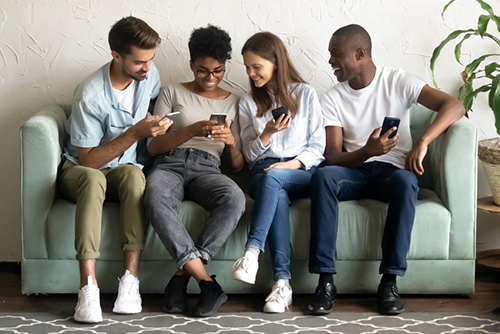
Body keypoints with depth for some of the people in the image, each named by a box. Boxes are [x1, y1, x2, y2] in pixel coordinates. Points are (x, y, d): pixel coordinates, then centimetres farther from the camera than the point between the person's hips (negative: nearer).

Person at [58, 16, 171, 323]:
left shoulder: (149, 74, -5)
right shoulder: (91, 95, -23)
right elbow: (88, 160, -20)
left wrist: (156, 128, 0)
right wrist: (134, 133, -28)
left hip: (124, 170, 4)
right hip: (81, 170, -4)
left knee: (133, 173, -35)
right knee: (93, 178, -41)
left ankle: (130, 279, -41)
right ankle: (89, 286, -49)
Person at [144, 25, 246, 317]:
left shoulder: (233, 102, 21)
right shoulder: (173, 93, 17)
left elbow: (237, 164, 17)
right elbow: (153, 146, 7)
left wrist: (231, 142, -7)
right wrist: (191, 131, -9)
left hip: (207, 170, 1)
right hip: (170, 164, -1)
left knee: (235, 198, -37)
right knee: (155, 198, -40)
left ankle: (184, 274, -34)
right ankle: (204, 278, -41)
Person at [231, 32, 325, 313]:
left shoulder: (305, 94, 10)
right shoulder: (248, 102, 18)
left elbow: (317, 145, 5)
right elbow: (250, 154, 12)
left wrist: (293, 163, -13)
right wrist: (267, 133, -8)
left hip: (304, 172, -1)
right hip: (264, 170, 1)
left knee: (271, 177, -38)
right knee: (277, 195, -37)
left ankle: (253, 251, -45)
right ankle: (283, 281, -45)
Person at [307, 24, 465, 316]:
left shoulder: (397, 82, -1)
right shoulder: (333, 99, 5)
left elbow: (454, 106, -12)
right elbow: (333, 157, -5)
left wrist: (422, 143, -26)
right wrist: (367, 151, -26)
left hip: (393, 170, -2)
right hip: (355, 171, 2)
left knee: (405, 181, -39)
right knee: (323, 176, -33)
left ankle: (390, 282, -32)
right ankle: (326, 281, -35)